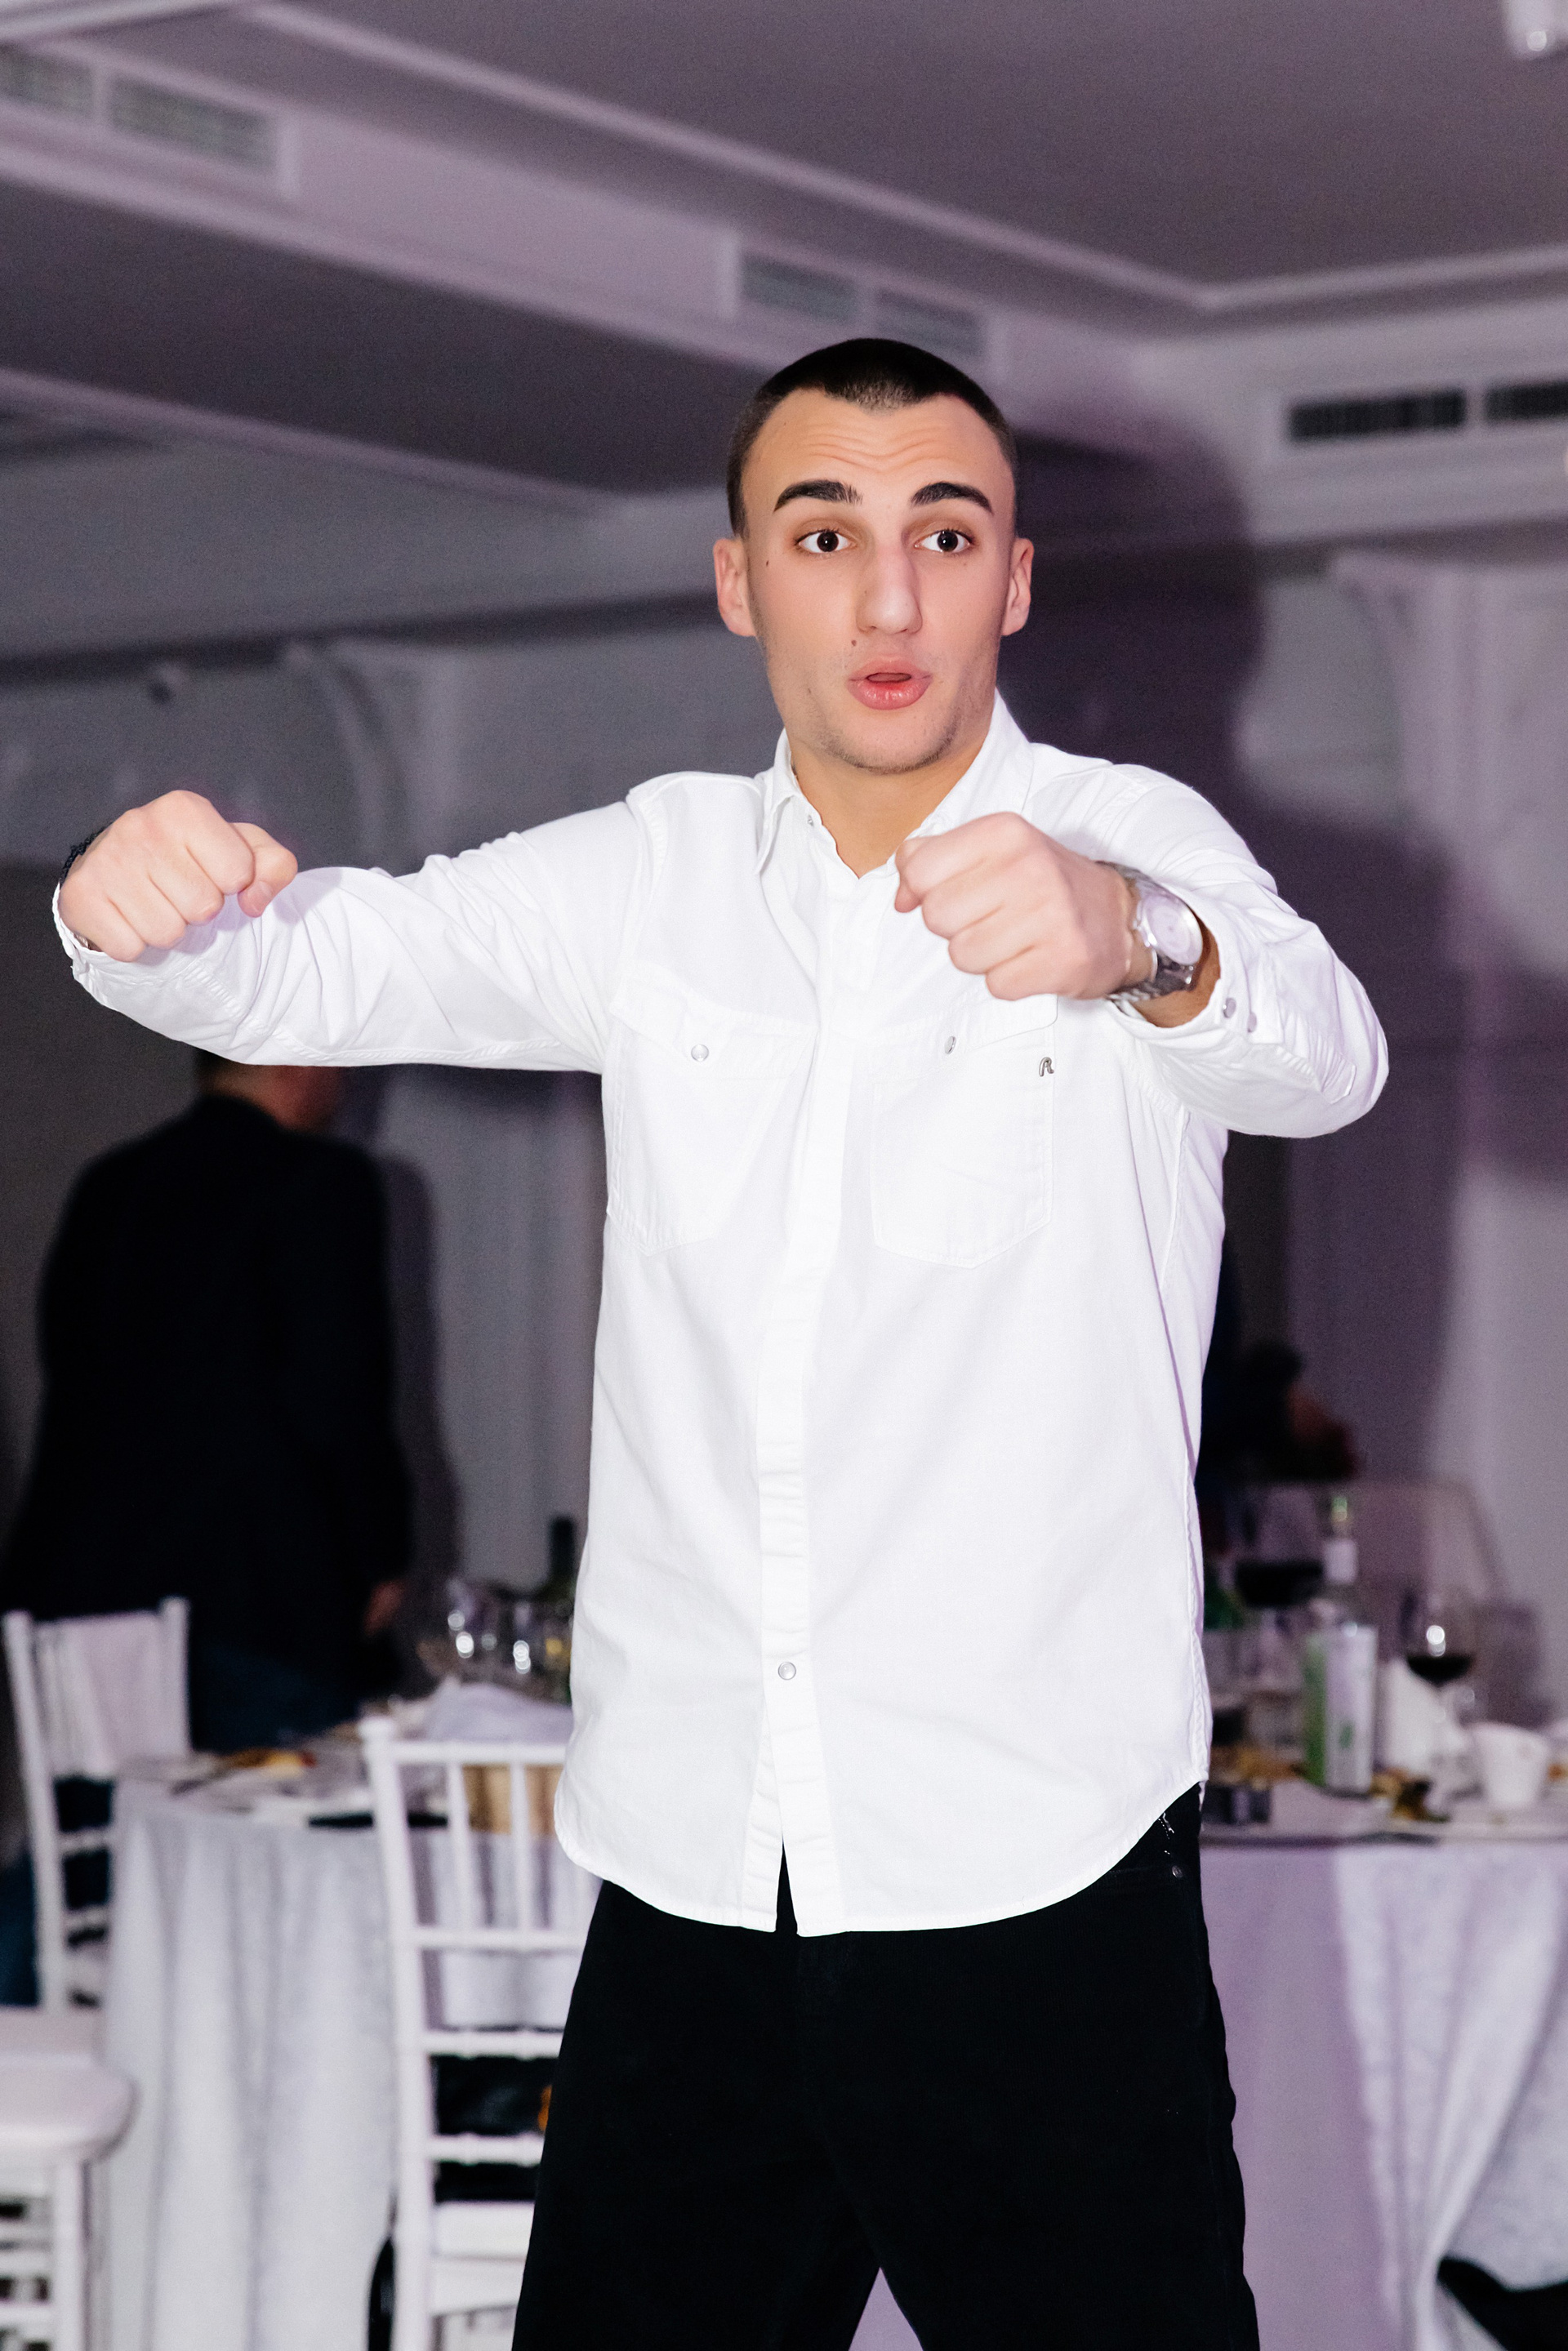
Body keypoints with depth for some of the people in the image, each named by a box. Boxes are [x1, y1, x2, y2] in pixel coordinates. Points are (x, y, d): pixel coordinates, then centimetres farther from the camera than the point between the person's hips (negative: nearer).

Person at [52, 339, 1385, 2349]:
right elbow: (316, 969, 4)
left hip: (1034, 1879, -3)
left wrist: (1141, 942, -46)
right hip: (687, 1873, 4)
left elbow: (1318, 1055, -22)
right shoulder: (657, 879, 10)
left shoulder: (1137, 850, -3)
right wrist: (150, 908, -21)